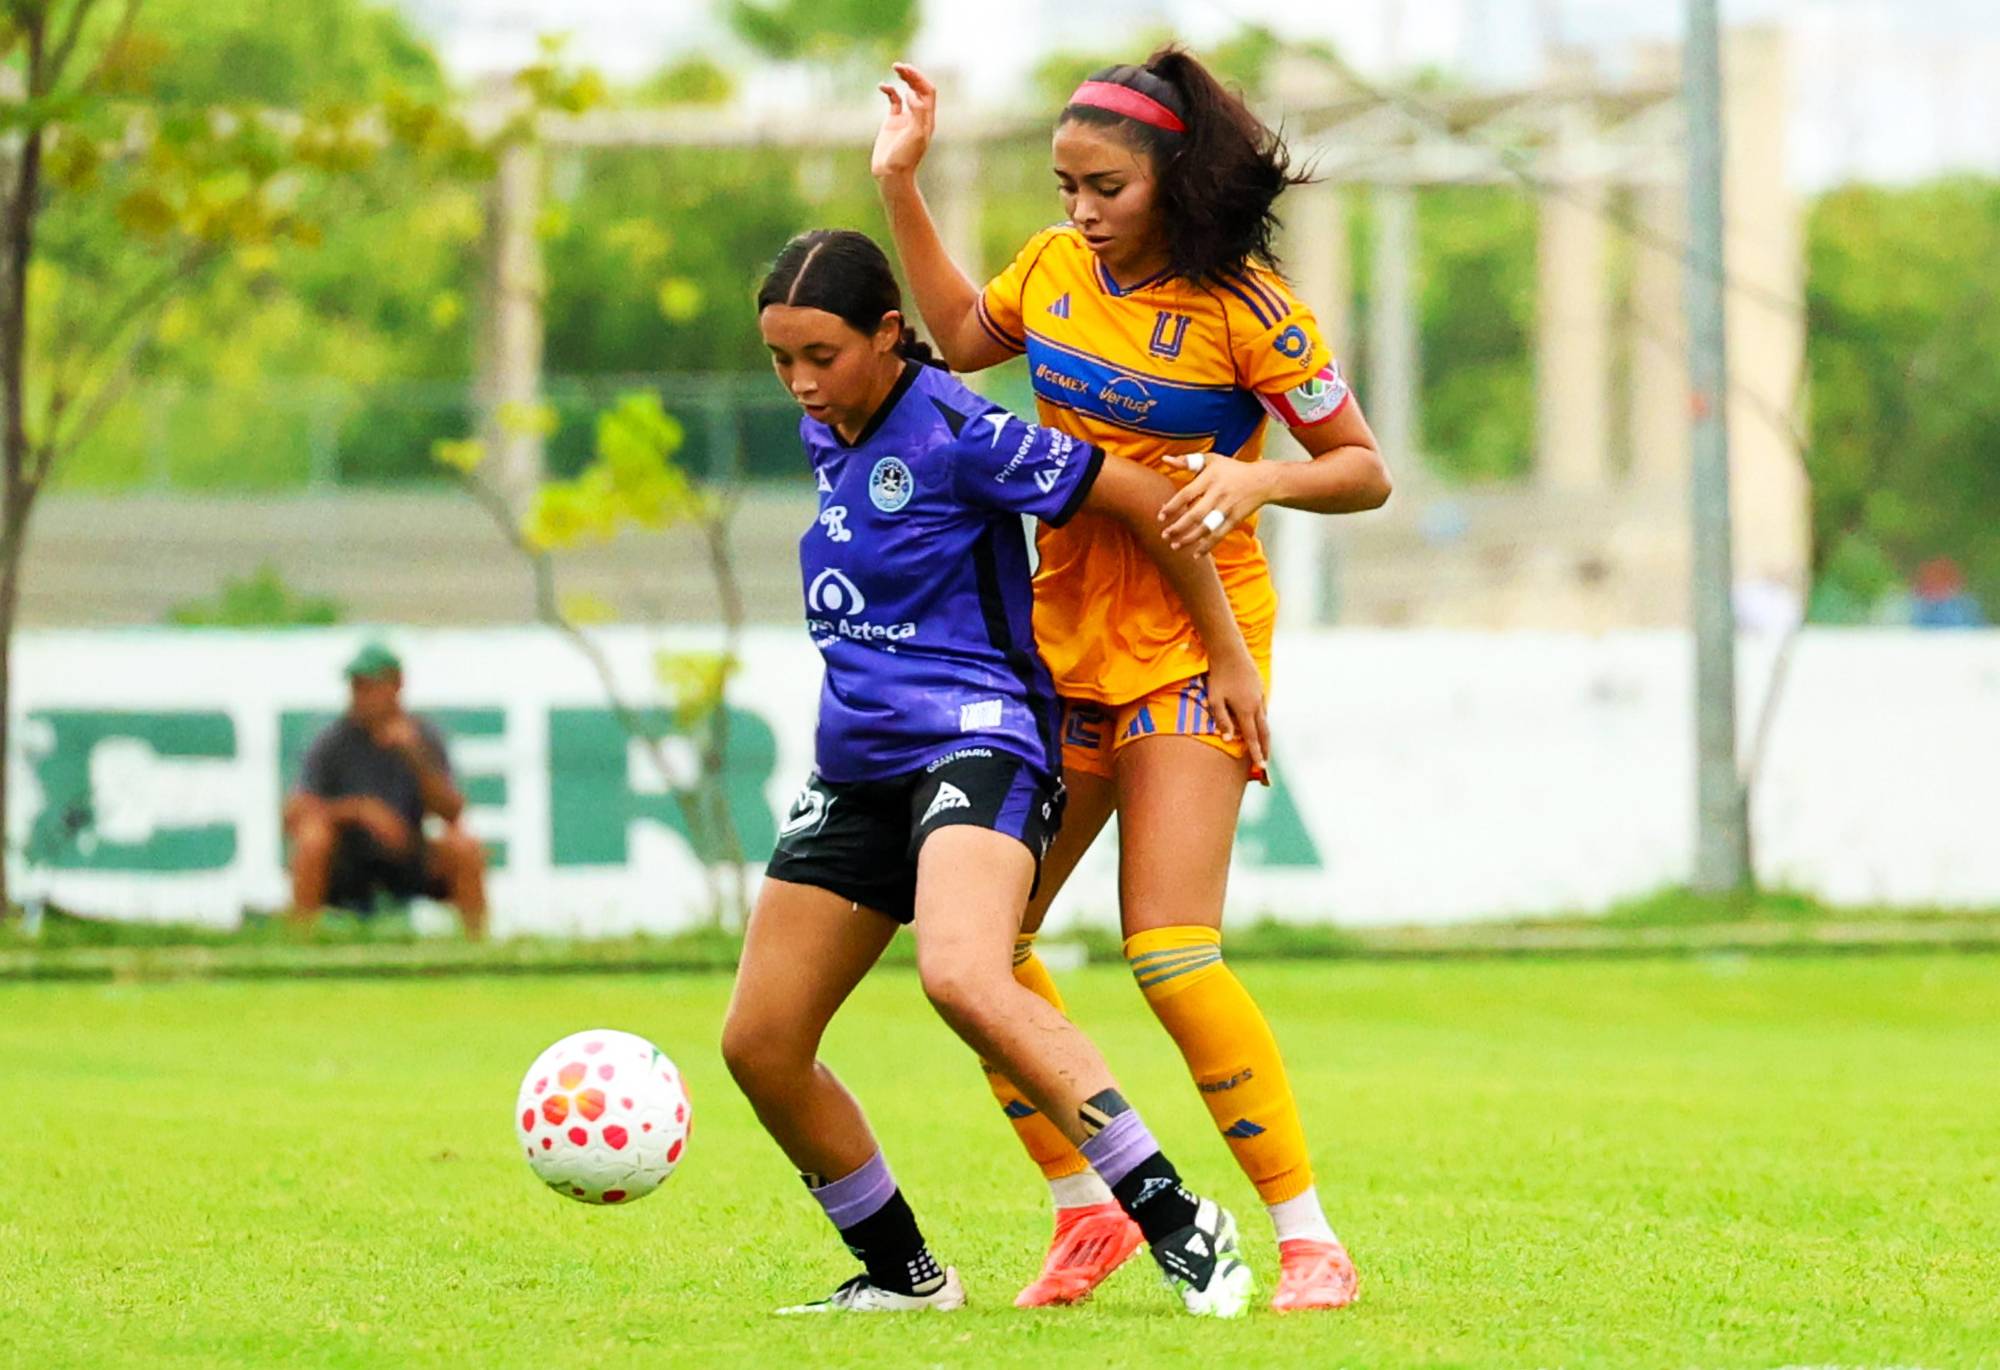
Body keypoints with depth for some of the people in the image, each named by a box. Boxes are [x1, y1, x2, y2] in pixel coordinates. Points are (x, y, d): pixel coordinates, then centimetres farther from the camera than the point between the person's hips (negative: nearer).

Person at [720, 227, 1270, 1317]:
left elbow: (1149, 499, -8)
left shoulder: (957, 435, -12)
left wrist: (1231, 657, -3)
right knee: (757, 1045, 3)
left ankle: (1178, 1224, -30)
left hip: (972, 743, -9)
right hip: (857, 768, 9)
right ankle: (902, 1274, 19)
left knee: (962, 980, -34)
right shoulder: (824, 437, 12)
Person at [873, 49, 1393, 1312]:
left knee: (1170, 953, -18)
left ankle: (1311, 1240, -11)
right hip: (1065, 636, 7)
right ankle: (1087, 1212, 17)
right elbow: (962, 336, 26)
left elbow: (1366, 472, -8)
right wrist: (901, 184, 19)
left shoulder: (1242, 308, -13)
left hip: (1189, 641, -7)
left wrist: (1260, 479, -26)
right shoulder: (1058, 267, 5)